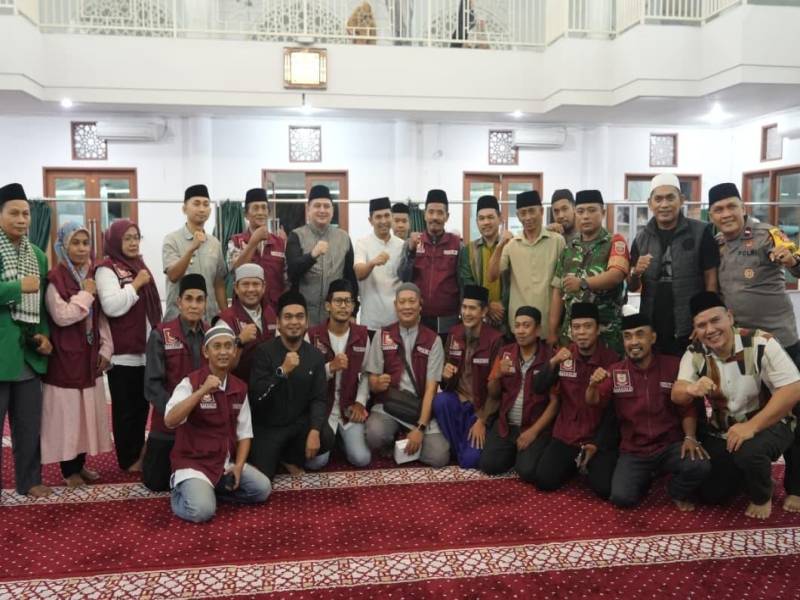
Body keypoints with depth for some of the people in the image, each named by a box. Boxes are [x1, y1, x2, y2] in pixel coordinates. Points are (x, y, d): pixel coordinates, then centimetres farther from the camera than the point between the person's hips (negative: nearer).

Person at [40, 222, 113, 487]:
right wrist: (86, 294, -15)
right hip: (65, 356, -6)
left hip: (90, 355, 6)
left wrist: (105, 349, 4)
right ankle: (68, 470, 12)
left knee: (88, 410, 11)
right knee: (67, 412, 1)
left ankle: (80, 464, 23)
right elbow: (62, 316, -20)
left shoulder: (93, 276, 9)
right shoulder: (55, 279, -11)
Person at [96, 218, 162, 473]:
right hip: (123, 353, -7)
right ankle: (128, 459, 11)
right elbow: (111, 306, -24)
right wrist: (135, 285, -17)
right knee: (126, 408, 1)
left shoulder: (140, 265, 16)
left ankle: (138, 451, 25)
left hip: (145, 350, 8)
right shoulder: (106, 269, -9)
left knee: (142, 405, 14)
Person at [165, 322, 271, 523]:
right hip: (193, 462, -5)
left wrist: (238, 466, -8)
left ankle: (211, 489, 5)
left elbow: (244, 432, 7)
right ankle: (181, 491, 6)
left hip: (227, 462, 6)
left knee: (262, 489, -10)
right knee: (202, 510, -26)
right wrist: (202, 390, -34)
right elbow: (170, 421, -29)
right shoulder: (190, 382, -13)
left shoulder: (240, 388, 4)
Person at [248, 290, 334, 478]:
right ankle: (276, 455, 21)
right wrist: (283, 370, -30)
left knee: (326, 438, -25)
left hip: (300, 422, 3)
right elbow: (255, 397, -20)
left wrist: (314, 431, -23)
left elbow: (319, 399, -7)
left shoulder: (315, 355, -1)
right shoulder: (264, 352, -11)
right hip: (268, 426, -2)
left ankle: (291, 457, 6)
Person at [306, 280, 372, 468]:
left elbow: (366, 373, 4)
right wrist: (330, 367, -25)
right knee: (315, 461, -17)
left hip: (349, 408, 2)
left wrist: (360, 402, -7)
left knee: (361, 459, -13)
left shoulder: (362, 335, 3)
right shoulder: (313, 336, -7)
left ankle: (343, 438, 20)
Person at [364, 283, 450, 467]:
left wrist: (420, 428, -15)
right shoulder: (382, 335, 1)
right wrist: (377, 384, -24)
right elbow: (372, 382, 2)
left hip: (420, 408, 0)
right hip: (387, 406, 0)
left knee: (439, 457, -19)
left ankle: (406, 445, 13)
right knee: (374, 435, -32)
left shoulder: (433, 340, -2)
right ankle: (392, 445, 5)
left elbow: (431, 388, -6)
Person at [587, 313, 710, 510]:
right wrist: (593, 385, -34)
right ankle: (646, 477, 16)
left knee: (700, 465, -30)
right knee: (621, 498, -20)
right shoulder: (616, 371, -2)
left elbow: (687, 408, 0)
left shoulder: (674, 365, -4)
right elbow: (593, 402, -12)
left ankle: (678, 493, 6)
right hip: (633, 452, 1)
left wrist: (690, 437, -17)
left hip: (670, 446, 0)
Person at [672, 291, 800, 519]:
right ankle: (745, 472, 30)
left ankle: (762, 496, -3)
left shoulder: (761, 343, -21)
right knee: (709, 494, -1)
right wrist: (692, 389, -43)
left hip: (768, 424, -4)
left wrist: (751, 427, -31)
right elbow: (677, 395, -17)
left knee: (749, 451, -36)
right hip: (722, 432, 4)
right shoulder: (694, 353, -9)